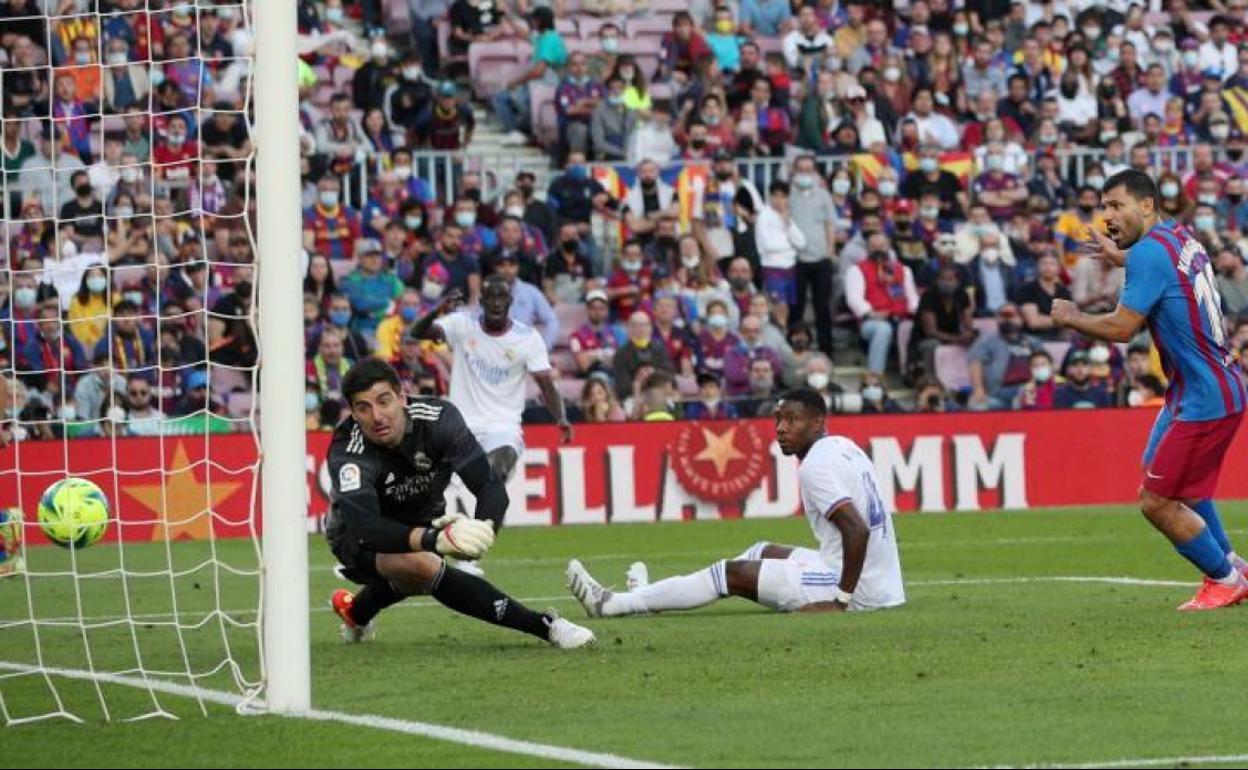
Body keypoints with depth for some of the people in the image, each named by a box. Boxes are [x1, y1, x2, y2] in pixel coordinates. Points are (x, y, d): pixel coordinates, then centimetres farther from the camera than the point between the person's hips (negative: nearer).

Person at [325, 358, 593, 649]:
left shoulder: (438, 418, -24)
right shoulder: (347, 453, -31)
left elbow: (491, 486, -28)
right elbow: (366, 528, -44)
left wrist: (483, 528, -51)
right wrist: (434, 539, -60)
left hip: (422, 520, 6)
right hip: (359, 538, -6)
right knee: (421, 564, -31)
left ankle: (356, 611, 43)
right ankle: (545, 627, -32)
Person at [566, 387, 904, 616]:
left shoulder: (816, 466, -17)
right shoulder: (843, 447, 13)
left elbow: (857, 529, -28)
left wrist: (841, 600, -22)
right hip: (883, 582, 9)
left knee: (732, 573, -1)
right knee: (764, 552, 23)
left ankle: (611, 605, 6)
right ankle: (653, 598, 34)